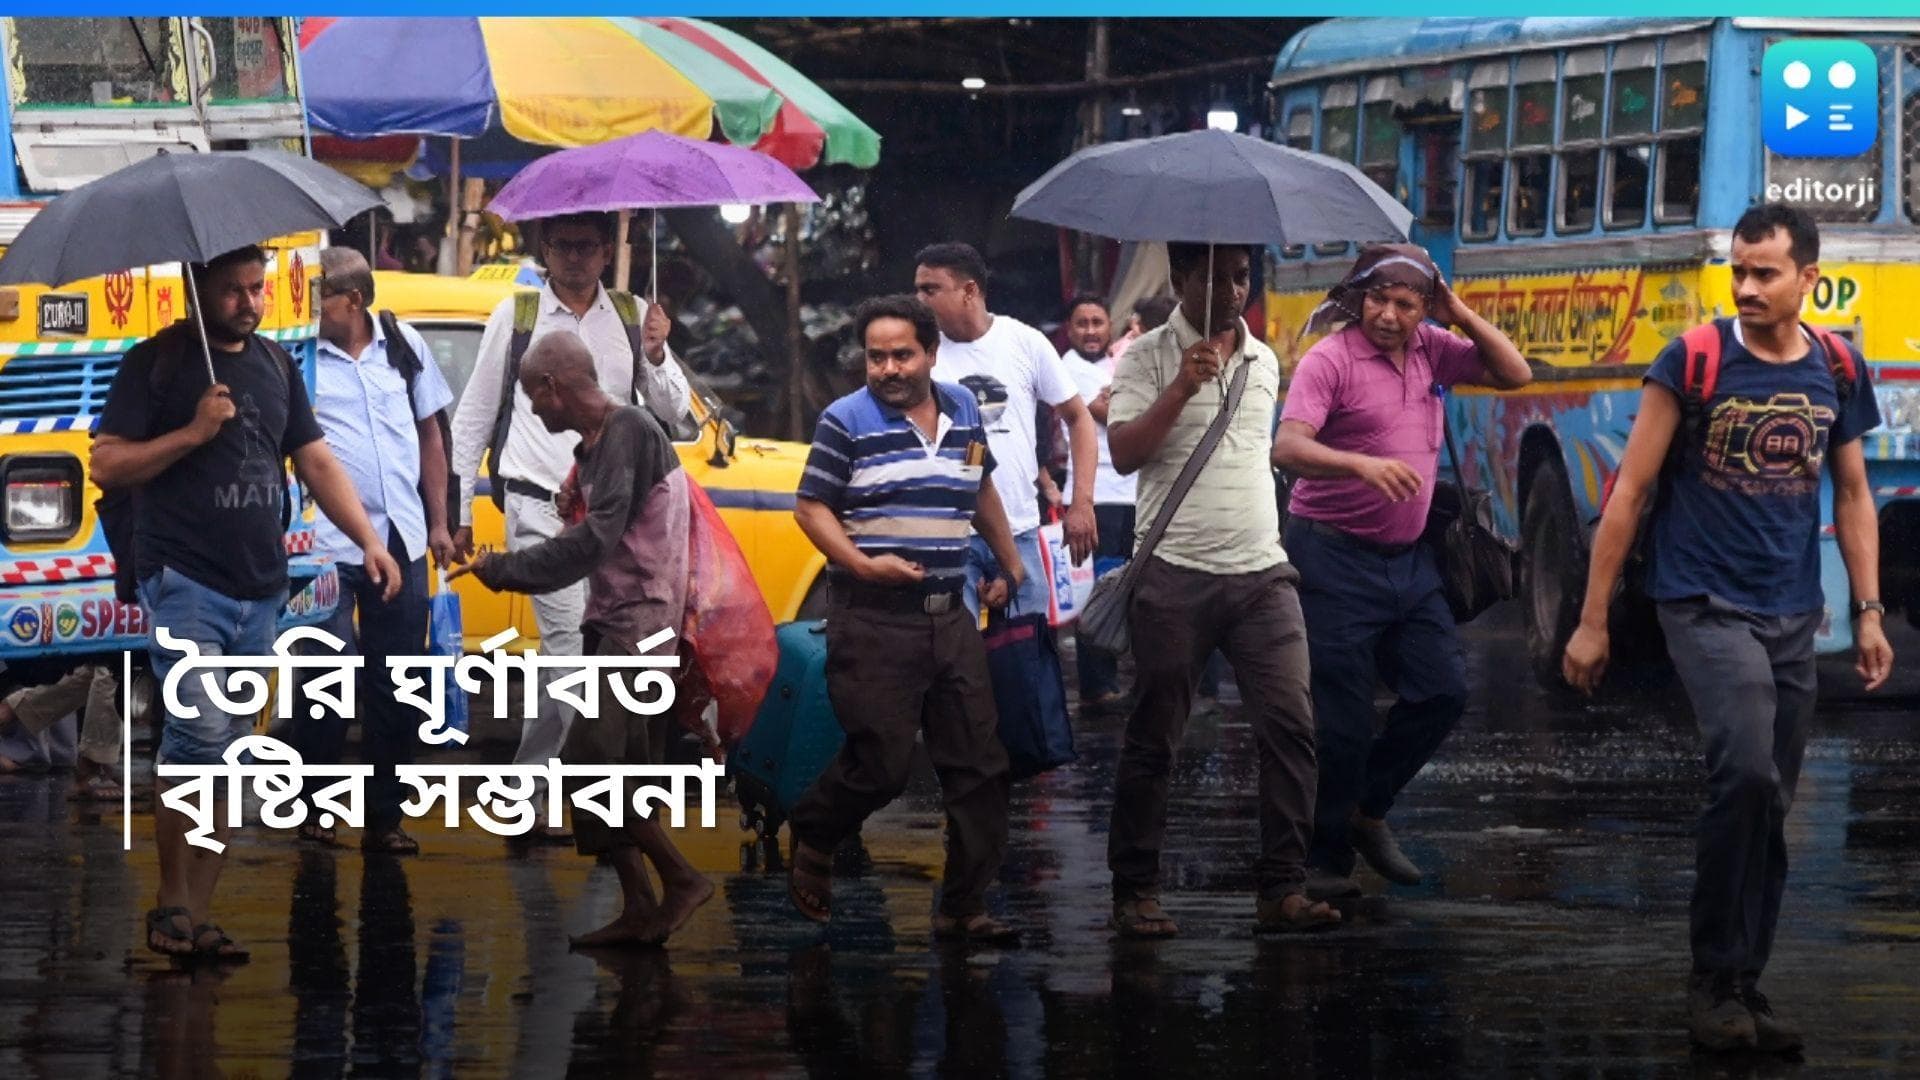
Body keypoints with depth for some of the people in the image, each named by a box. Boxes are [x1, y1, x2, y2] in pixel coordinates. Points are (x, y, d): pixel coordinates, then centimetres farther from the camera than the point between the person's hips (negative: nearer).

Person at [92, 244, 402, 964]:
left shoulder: (276, 366, 15)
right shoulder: (156, 363, -3)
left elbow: (315, 460, 18)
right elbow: (105, 465, -7)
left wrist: (368, 540, 6)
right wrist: (192, 433, -18)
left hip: (260, 591, 6)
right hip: (185, 582, -6)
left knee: (230, 757, 6)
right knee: (200, 732, -19)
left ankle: (197, 916, 10)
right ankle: (172, 902, -8)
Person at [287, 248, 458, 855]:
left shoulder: (404, 348, 8)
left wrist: (438, 524, 15)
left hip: (401, 545, 4)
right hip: (327, 547, -4)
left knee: (396, 689, 8)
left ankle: (385, 816, 17)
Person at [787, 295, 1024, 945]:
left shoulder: (963, 410, 11)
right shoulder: (847, 422, -5)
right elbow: (810, 508, -5)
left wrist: (1008, 564, 30)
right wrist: (863, 564, -19)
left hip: (950, 619, 6)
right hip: (873, 622, -6)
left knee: (978, 767, 1)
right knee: (881, 763, -7)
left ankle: (965, 908, 6)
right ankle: (812, 836, 23)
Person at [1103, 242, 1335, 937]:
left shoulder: (1263, 361, 15)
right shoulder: (1148, 359, -2)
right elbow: (1123, 452, -12)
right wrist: (1181, 389, -21)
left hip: (1261, 574, 4)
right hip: (1175, 575, -4)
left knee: (1289, 723, -7)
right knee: (1153, 741, 1)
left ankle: (1282, 888, -5)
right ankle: (1134, 892, 9)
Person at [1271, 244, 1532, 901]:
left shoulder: (1430, 350, 7)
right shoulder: (1331, 359, -14)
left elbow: (1515, 375, 12)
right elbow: (1287, 447, -25)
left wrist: (1462, 316, -1)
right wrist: (1362, 464, -42)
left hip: (1407, 557, 7)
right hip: (1336, 557, -7)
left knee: (1442, 692, 6)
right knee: (1342, 717, -4)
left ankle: (1367, 810, 24)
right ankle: (1326, 857, 8)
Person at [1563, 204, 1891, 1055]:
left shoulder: (1837, 372, 5)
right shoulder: (1693, 363, -8)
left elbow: (1852, 495, 15)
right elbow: (1629, 491, -6)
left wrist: (1868, 612, 8)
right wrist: (1592, 622, -7)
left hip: (1792, 621, 5)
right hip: (1706, 605, -5)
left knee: (1769, 809, 8)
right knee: (1747, 773, -23)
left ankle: (1742, 989, 19)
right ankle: (1714, 978, -13)